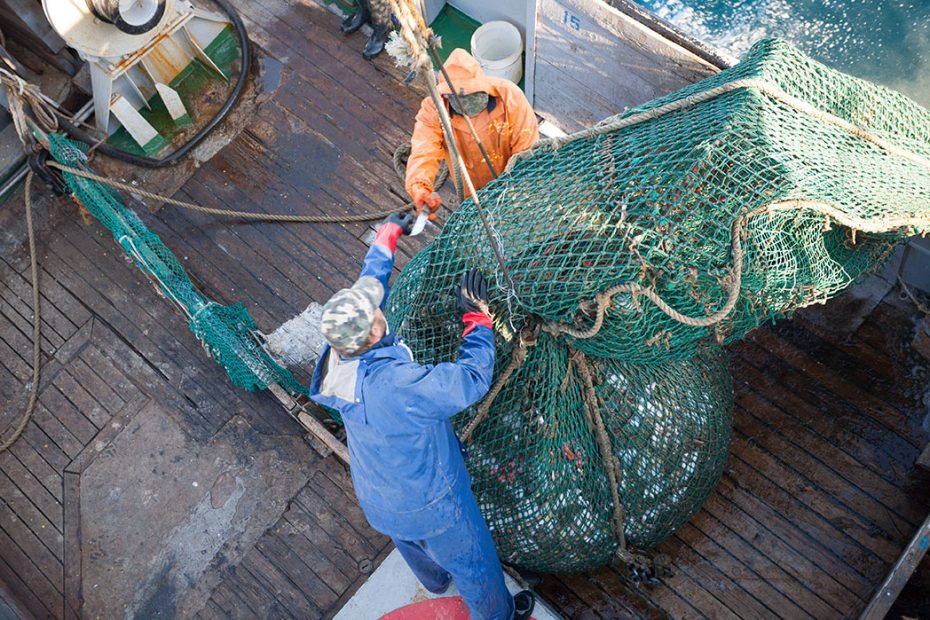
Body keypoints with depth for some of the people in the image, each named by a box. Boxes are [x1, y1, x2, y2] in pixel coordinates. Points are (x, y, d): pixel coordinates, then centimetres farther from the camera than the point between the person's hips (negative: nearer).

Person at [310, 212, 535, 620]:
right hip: (430, 507, -7)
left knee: (413, 547, 38)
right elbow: (473, 379, -34)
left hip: (376, 501, 7)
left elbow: (369, 283, -6)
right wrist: (477, 315, -21)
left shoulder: (337, 356, -22)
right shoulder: (397, 384, -45)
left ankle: (435, 581, 70)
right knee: (475, 564, 24)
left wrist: (388, 233, 6)